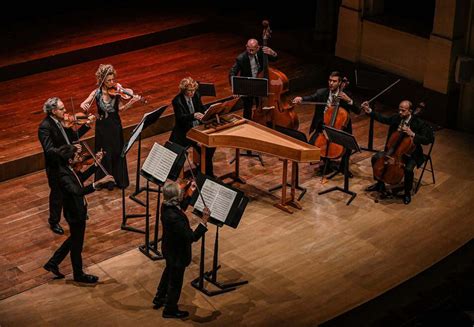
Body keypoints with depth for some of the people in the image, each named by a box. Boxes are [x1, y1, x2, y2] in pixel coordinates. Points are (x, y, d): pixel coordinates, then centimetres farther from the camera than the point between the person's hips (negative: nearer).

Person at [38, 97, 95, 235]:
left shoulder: (62, 121, -2)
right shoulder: (45, 127, -27)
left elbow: (73, 136, 9)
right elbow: (49, 150, -33)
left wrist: (87, 124, 0)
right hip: (56, 168, -8)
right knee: (58, 195, 11)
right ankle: (54, 222, 32)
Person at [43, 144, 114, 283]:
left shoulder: (68, 169, -5)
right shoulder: (64, 176, -33)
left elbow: (81, 177, 14)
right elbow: (78, 191, -48)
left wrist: (96, 164, 6)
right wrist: (99, 182, -54)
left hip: (77, 210, 9)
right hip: (75, 213, -9)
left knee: (74, 239, 28)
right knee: (77, 244, 12)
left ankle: (53, 263, 40)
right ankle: (79, 274, 33)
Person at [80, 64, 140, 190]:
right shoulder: (97, 93, -9)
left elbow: (120, 108, -8)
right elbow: (83, 104, -12)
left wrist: (131, 102, -24)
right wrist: (84, 105, -35)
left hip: (115, 125, 1)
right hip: (103, 126, -1)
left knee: (118, 152, 9)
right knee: (105, 154, 7)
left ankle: (120, 180, 24)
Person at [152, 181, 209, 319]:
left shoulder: (166, 206, -14)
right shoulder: (175, 218, -41)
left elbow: (180, 208, 10)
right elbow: (192, 237, -38)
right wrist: (204, 221, -40)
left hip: (169, 248, 8)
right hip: (177, 254, -8)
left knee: (169, 272, 33)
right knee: (175, 281, 16)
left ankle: (159, 299, 55)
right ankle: (170, 310, 39)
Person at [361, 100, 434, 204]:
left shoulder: (419, 123, -19)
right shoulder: (396, 118, -5)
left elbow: (429, 139, -22)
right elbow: (383, 118, 10)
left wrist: (413, 134, -33)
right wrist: (369, 111, -2)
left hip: (410, 154, -5)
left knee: (408, 170, -32)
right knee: (376, 158, -8)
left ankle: (407, 193, -1)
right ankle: (380, 185, 14)